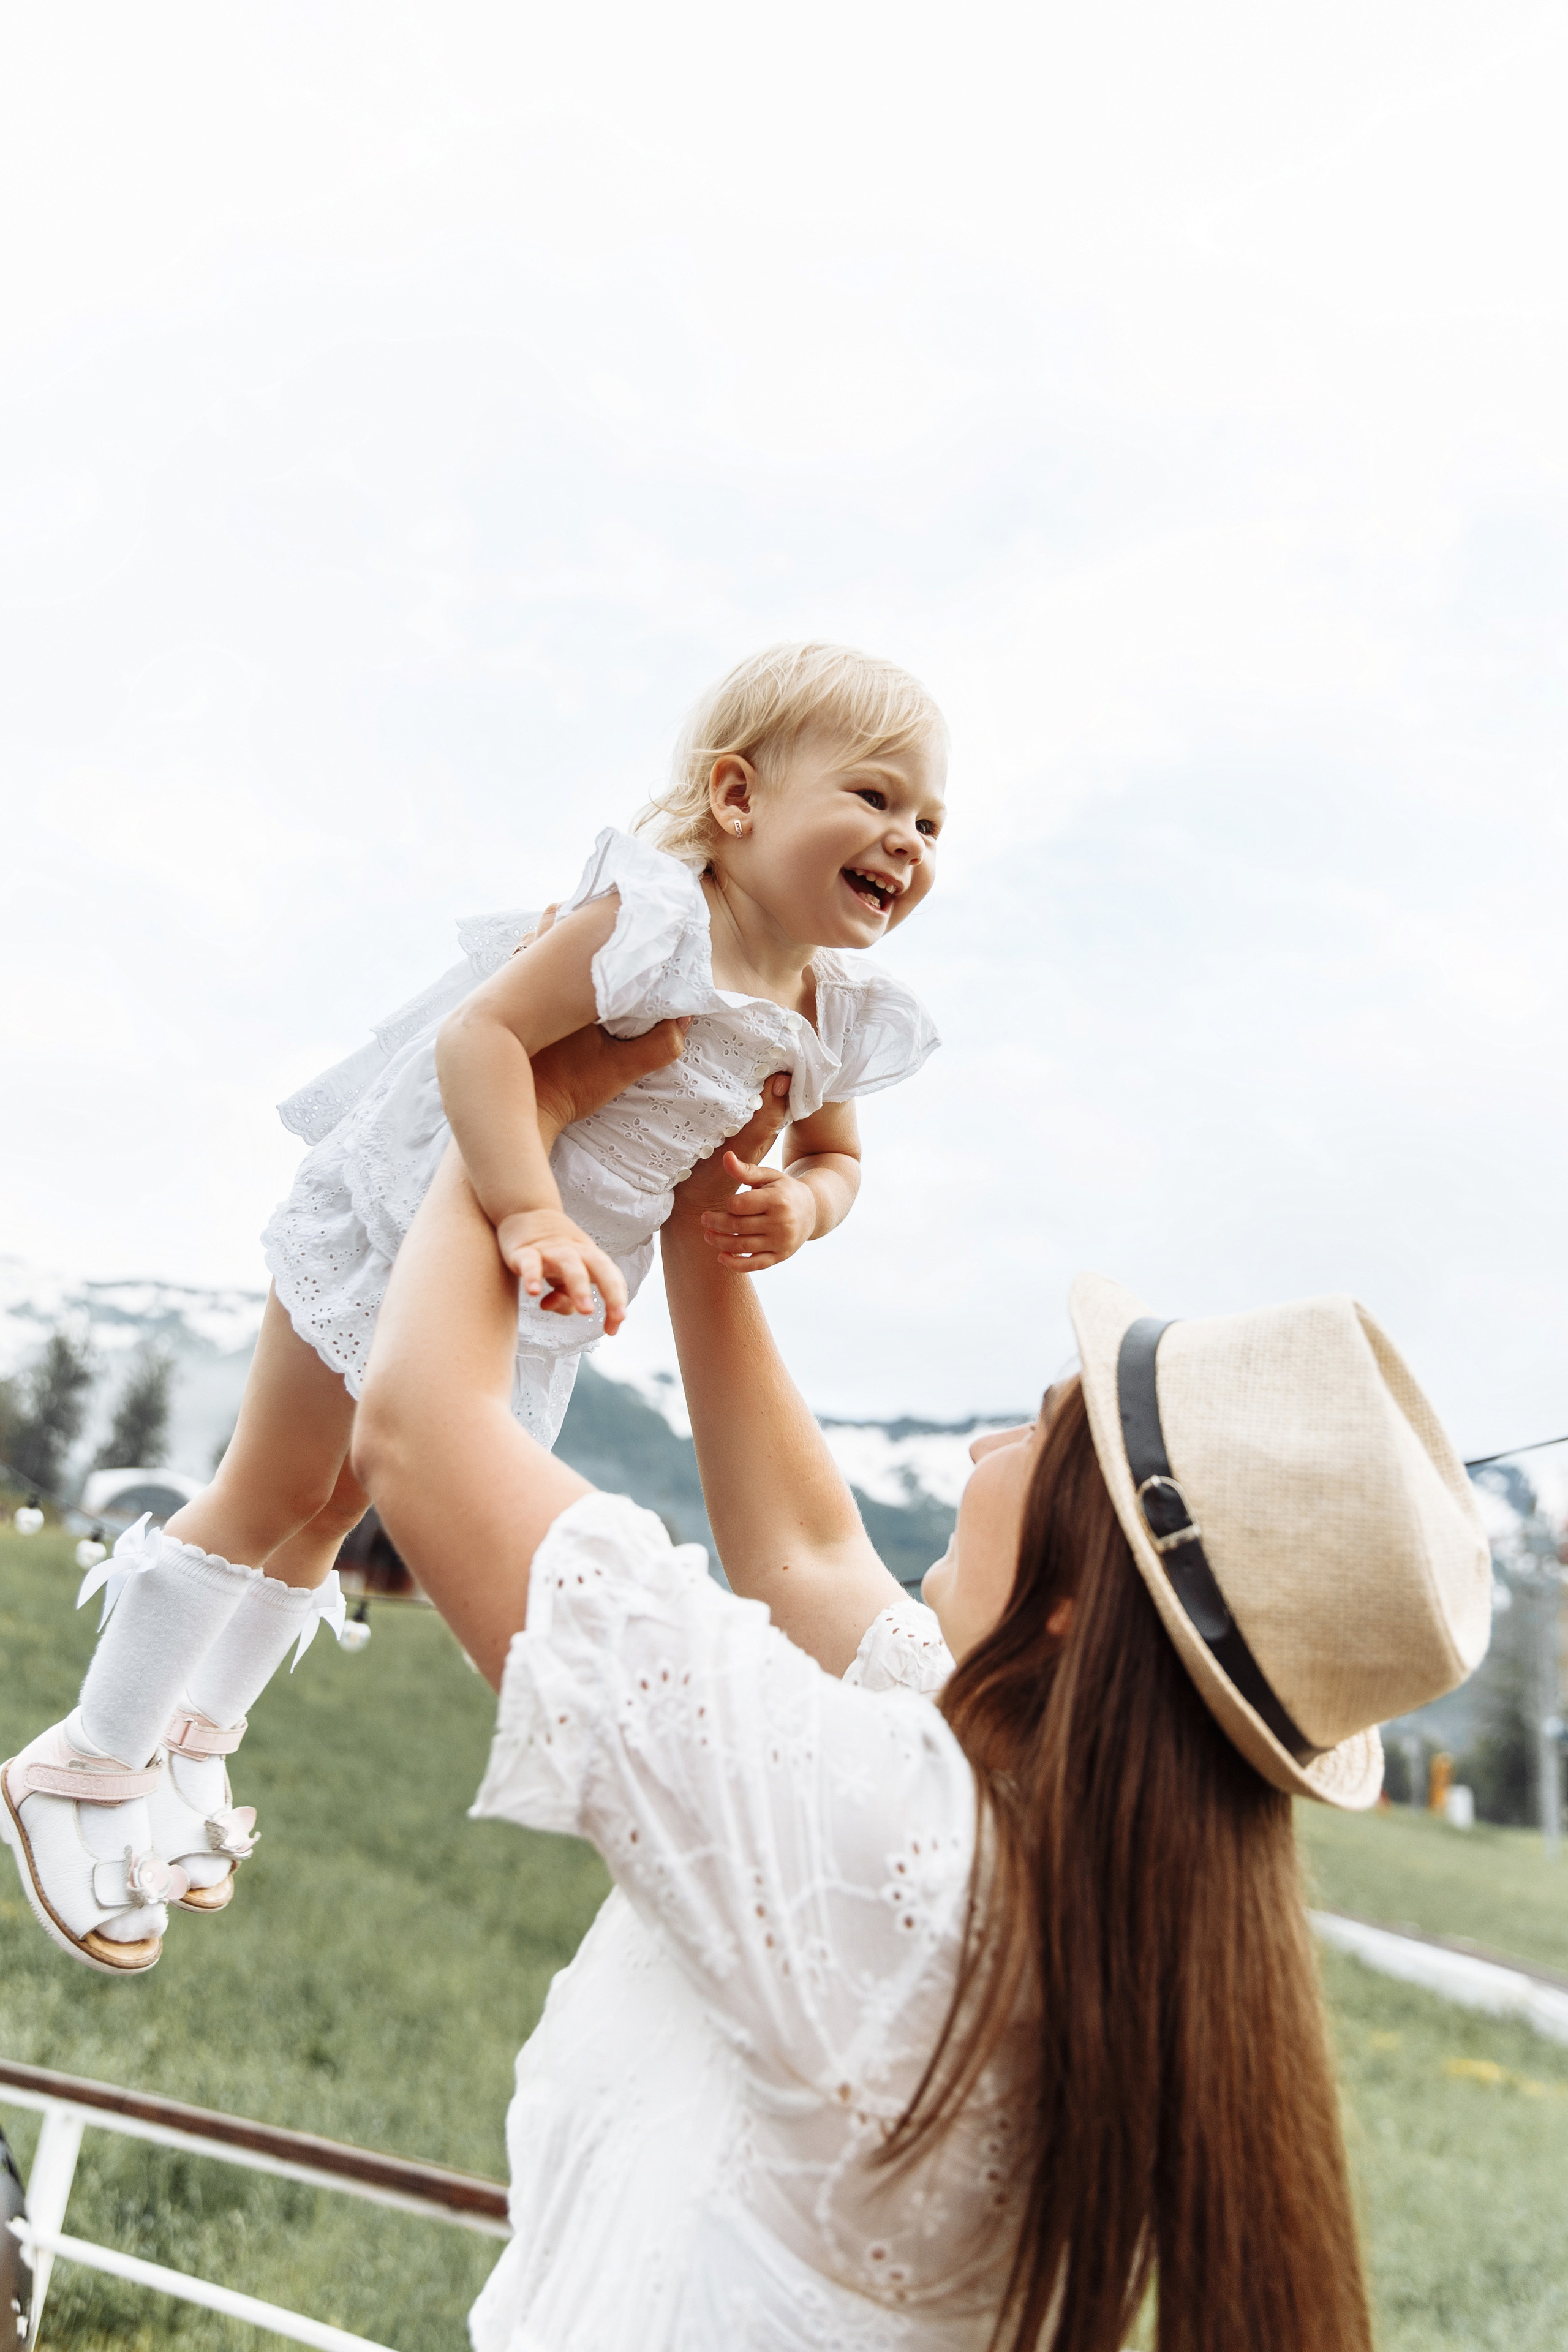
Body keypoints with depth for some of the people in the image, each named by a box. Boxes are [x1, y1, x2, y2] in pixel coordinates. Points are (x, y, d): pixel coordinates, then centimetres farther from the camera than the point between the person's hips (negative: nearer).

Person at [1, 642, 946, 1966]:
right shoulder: (656, 917, -29)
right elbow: (480, 1031, -36)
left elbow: (833, 1148, 11)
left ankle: (194, 1744, 39)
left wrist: (800, 1202, -11)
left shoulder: (840, 1017, -5)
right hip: (398, 1220, -7)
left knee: (334, 1511, 20)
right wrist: (530, 1215, -43)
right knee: (271, 1496, 2)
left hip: (522, 1307, 7)